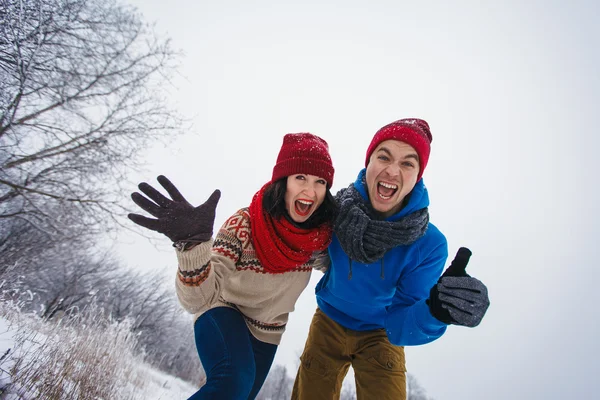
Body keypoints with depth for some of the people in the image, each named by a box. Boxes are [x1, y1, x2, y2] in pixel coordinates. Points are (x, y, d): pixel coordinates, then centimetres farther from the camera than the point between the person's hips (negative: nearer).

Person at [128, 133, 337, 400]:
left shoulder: (322, 235, -16)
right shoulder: (244, 226, -29)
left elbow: (327, 263, 9)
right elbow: (198, 299, -36)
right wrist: (193, 243, -53)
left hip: (265, 333, 5)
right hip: (223, 314, -5)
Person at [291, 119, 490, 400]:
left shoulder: (430, 244, -27)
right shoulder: (335, 208, -24)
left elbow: (400, 324, -26)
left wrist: (434, 311, -47)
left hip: (381, 334, -1)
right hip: (329, 323, 2)